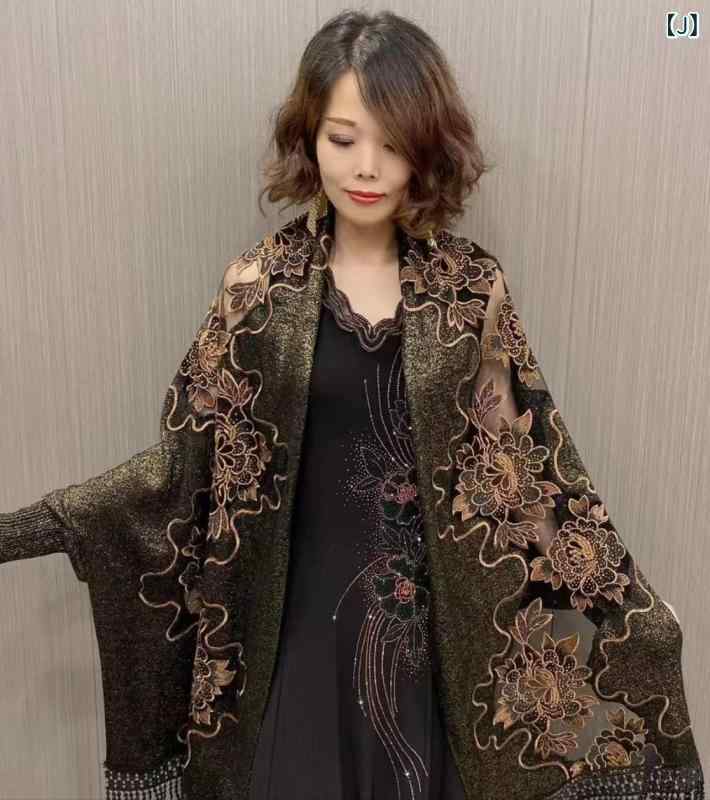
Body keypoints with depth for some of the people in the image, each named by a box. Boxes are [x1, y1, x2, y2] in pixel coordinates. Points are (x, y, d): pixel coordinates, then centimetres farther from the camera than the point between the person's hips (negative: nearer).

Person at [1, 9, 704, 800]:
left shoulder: (471, 286, -5)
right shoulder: (260, 283, -7)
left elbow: (527, 460, -2)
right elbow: (194, 452, -4)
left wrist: (626, 600, -4)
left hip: (437, 612, 1)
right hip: (304, 607, 0)